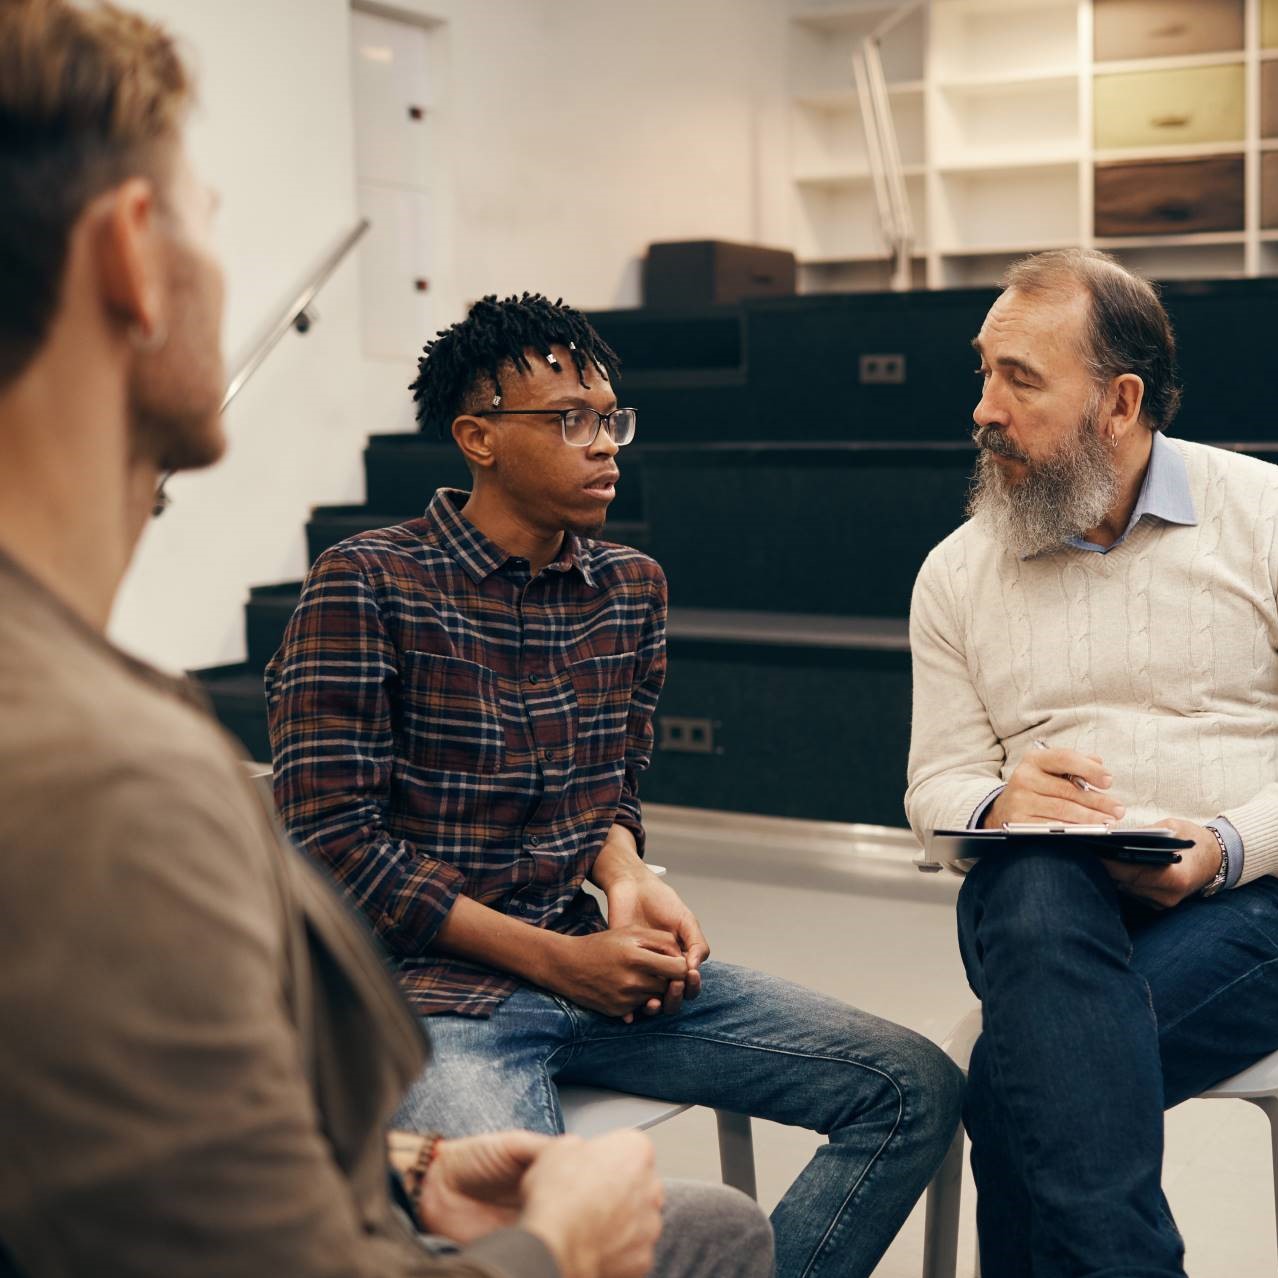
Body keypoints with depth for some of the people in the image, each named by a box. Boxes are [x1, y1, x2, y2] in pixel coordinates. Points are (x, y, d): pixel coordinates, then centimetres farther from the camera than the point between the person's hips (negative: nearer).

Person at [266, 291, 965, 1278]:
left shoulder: (631, 586, 11)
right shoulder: (365, 586, -8)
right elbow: (334, 840, -11)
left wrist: (627, 882, -3)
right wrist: (553, 958, -12)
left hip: (586, 960, 6)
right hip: (430, 984, -6)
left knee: (918, 1091, -4)